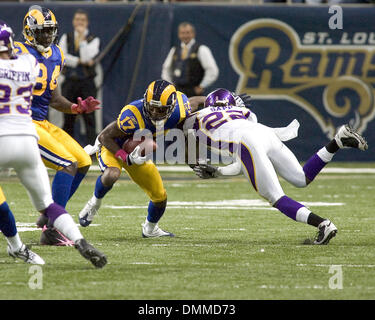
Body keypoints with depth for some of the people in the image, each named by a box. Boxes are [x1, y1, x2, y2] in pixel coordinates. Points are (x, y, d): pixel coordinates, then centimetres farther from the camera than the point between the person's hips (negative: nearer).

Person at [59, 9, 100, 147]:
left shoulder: (93, 40, 4)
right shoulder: (66, 38, 11)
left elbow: (87, 57, -14)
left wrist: (82, 38, -11)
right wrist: (79, 61, -13)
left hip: (86, 82, -2)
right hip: (70, 82, 2)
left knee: (89, 116, -8)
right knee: (68, 117, 4)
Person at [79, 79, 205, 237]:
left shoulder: (178, 110, -27)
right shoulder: (132, 116, -41)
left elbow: (196, 101, -3)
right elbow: (105, 136, -29)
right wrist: (126, 158, -36)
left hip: (138, 153, 5)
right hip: (113, 147, -5)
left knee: (160, 198, 8)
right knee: (111, 174, -38)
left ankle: (150, 229, 39)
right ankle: (94, 203, -6)